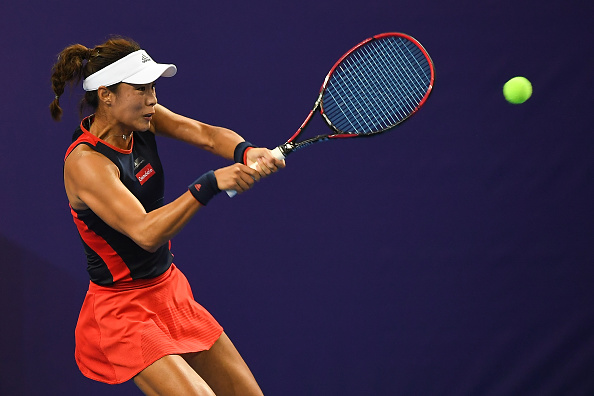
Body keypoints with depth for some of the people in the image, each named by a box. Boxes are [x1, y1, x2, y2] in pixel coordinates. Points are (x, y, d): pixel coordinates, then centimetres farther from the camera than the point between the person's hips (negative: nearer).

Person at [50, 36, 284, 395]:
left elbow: (205, 134, -14)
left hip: (171, 291, 8)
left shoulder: (141, 120, -2)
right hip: (123, 310, -8)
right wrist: (210, 184, -44)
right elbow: (146, 233, -36)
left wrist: (247, 153, -35)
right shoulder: (85, 162, -25)